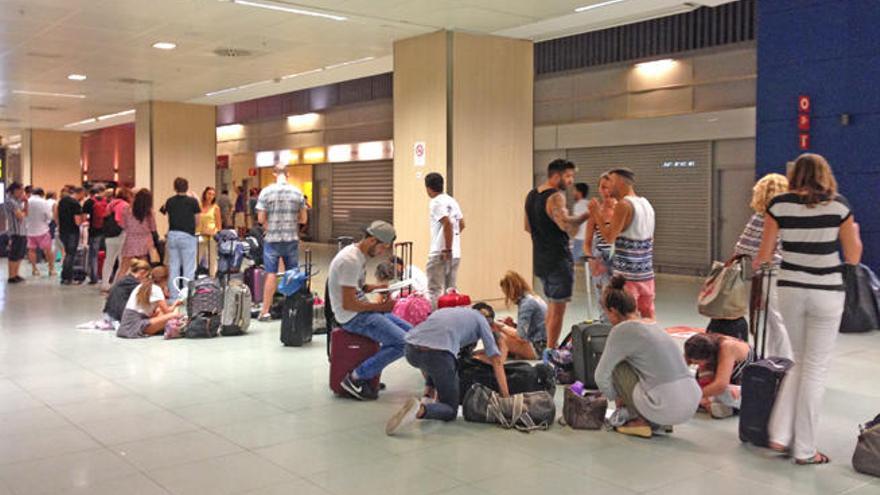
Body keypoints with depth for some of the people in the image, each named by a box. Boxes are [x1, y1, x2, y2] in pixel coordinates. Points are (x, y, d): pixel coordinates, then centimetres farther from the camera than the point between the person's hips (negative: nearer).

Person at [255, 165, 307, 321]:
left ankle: (265, 312, 4)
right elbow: (303, 219, 4)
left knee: (271, 274, 2)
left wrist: (270, 225, 11)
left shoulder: (266, 192, -6)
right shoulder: (297, 192, 0)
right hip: (292, 239, 2)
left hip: (272, 239, -1)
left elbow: (261, 219, -7)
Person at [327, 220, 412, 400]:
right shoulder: (351, 260, -23)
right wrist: (380, 307, -14)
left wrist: (374, 287, 5)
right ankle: (356, 377, -8)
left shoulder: (359, 254, 9)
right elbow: (348, 304, -24)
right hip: (352, 317, -11)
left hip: (363, 310, 11)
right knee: (403, 343, -19)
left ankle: (369, 371, 9)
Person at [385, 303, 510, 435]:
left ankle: (429, 396, 21)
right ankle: (421, 409, -18)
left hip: (411, 351, 6)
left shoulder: (449, 311, 37)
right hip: (438, 354, -5)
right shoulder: (481, 319, 24)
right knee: (451, 411, 13)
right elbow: (497, 360, 16)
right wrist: (506, 398, 17)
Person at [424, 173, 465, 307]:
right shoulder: (452, 201, 15)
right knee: (450, 290, 12)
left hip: (440, 253, -8)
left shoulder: (436, 202, -10)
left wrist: (447, 249, -18)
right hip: (456, 253, 8)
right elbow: (461, 224, 18)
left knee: (435, 290, -3)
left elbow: (447, 223, -22)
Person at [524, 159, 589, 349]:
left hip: (540, 260, 9)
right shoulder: (556, 197, -17)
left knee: (552, 304, 21)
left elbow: (528, 227, 20)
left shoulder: (532, 195, 11)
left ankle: (550, 346, 27)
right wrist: (586, 215, -26)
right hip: (558, 260, -9)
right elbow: (565, 224, -34)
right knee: (558, 308, 1)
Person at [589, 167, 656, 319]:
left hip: (627, 275, -8)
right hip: (647, 274, 8)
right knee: (648, 320, 12)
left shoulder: (623, 205, -12)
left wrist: (597, 214, -4)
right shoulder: (646, 204, 12)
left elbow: (610, 237, -15)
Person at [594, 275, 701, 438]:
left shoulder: (622, 330, -4)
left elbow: (601, 376, 0)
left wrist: (616, 398, 19)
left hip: (666, 409, -8)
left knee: (616, 366, 8)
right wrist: (625, 396, 38)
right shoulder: (653, 325, 19)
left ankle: (639, 421, 8)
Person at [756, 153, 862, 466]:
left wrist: (756, 264, 24)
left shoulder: (779, 205, -1)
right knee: (815, 369, 6)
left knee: (799, 363, 20)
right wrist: (854, 232, 21)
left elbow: (764, 255, 1)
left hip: (790, 290, 2)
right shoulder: (838, 205, -4)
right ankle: (804, 450, 12)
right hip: (826, 293, -2)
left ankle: (780, 435, 14)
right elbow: (853, 258, 2)